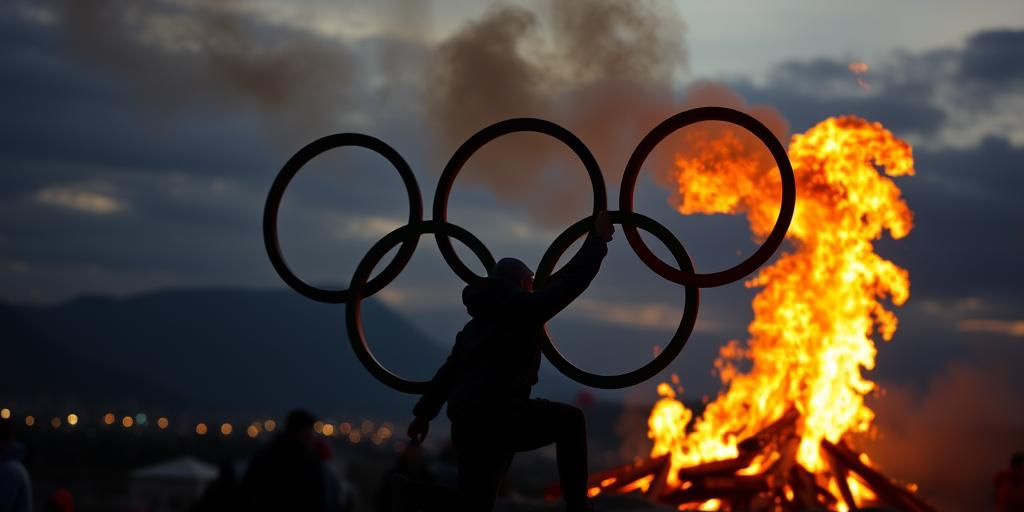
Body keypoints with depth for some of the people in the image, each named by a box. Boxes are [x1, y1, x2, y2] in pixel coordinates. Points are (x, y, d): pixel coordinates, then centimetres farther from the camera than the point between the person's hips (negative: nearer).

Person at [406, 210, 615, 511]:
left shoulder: (475, 325, 26)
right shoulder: (522, 309, 1)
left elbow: (447, 372, 30)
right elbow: (568, 282, -2)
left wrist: (423, 413, 36)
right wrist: (598, 240, 7)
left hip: (467, 425, 8)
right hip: (500, 418, -8)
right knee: (569, 421, 9)